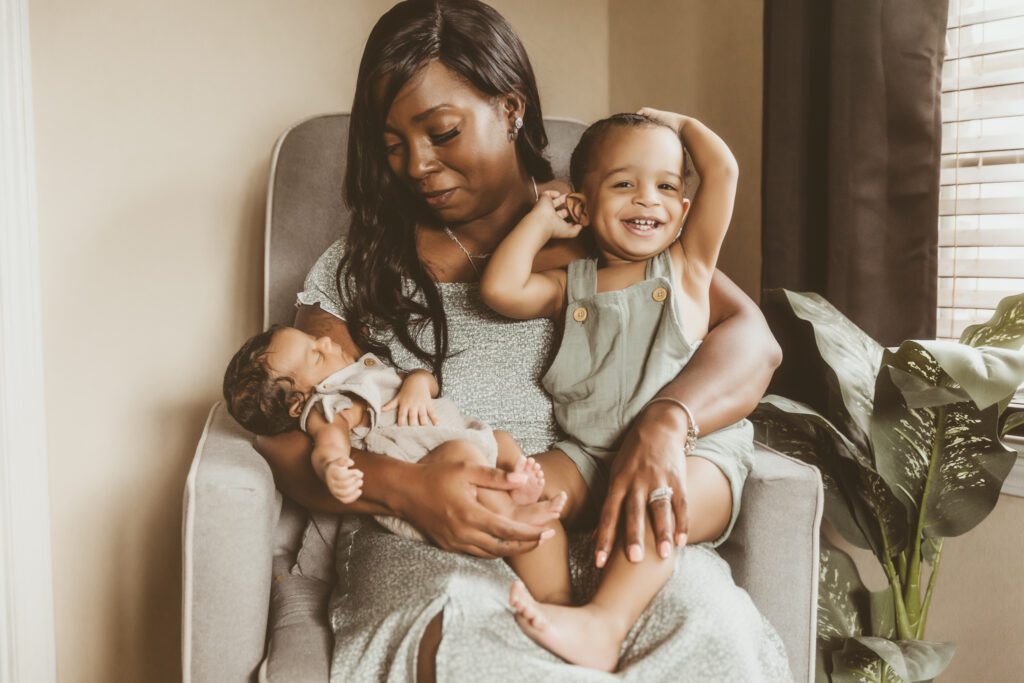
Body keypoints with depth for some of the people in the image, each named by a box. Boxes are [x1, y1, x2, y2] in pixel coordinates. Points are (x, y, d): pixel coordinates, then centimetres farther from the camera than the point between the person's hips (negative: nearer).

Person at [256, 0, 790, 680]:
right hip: (428, 543, 0)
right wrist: (400, 486, -15)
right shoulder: (359, 268, 13)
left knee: (705, 609, -33)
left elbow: (753, 339, 0)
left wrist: (663, 423, -22)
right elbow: (289, 440, 7)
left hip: (603, 522, 1)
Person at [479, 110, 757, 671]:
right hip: (589, 450, 3)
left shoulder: (686, 265, 9)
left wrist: (679, 122, 18)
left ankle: (603, 624, -39)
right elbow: (500, 290, -3)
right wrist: (542, 219, 9)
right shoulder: (573, 283, 14)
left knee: (655, 495, -35)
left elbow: (724, 169, 1)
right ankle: (553, 606, -28)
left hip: (689, 450, -3)